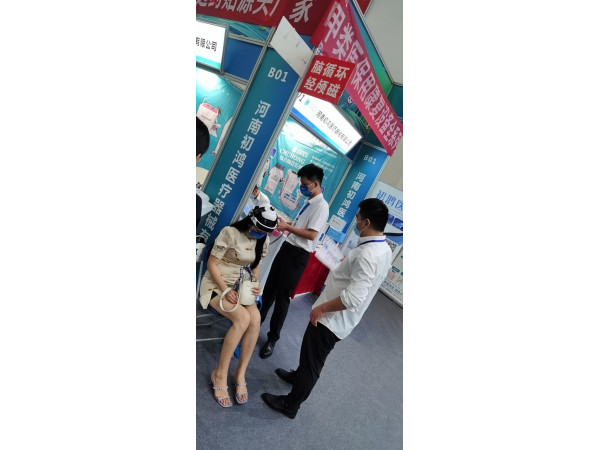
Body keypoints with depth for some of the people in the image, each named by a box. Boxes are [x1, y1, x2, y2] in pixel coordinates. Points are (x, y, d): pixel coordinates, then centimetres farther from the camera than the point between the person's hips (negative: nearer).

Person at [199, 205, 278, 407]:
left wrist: (256, 285, -7)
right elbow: (212, 263, -13)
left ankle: (241, 373, -9)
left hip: (240, 286, 5)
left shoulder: (263, 241, 2)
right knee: (243, 318, -30)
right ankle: (220, 374, -13)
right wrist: (225, 290, -22)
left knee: (256, 318, -25)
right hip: (216, 284, -5)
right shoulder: (230, 232, -16)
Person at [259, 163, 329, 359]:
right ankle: (257, 321, 39)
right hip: (288, 247, 9)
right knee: (269, 287, 19)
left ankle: (272, 338, 18)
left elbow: (311, 234, -24)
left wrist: (287, 227, -19)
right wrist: (285, 223, 4)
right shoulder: (309, 201, 11)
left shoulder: (321, 206, -18)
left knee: (282, 296, 1)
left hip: (298, 255, -9)